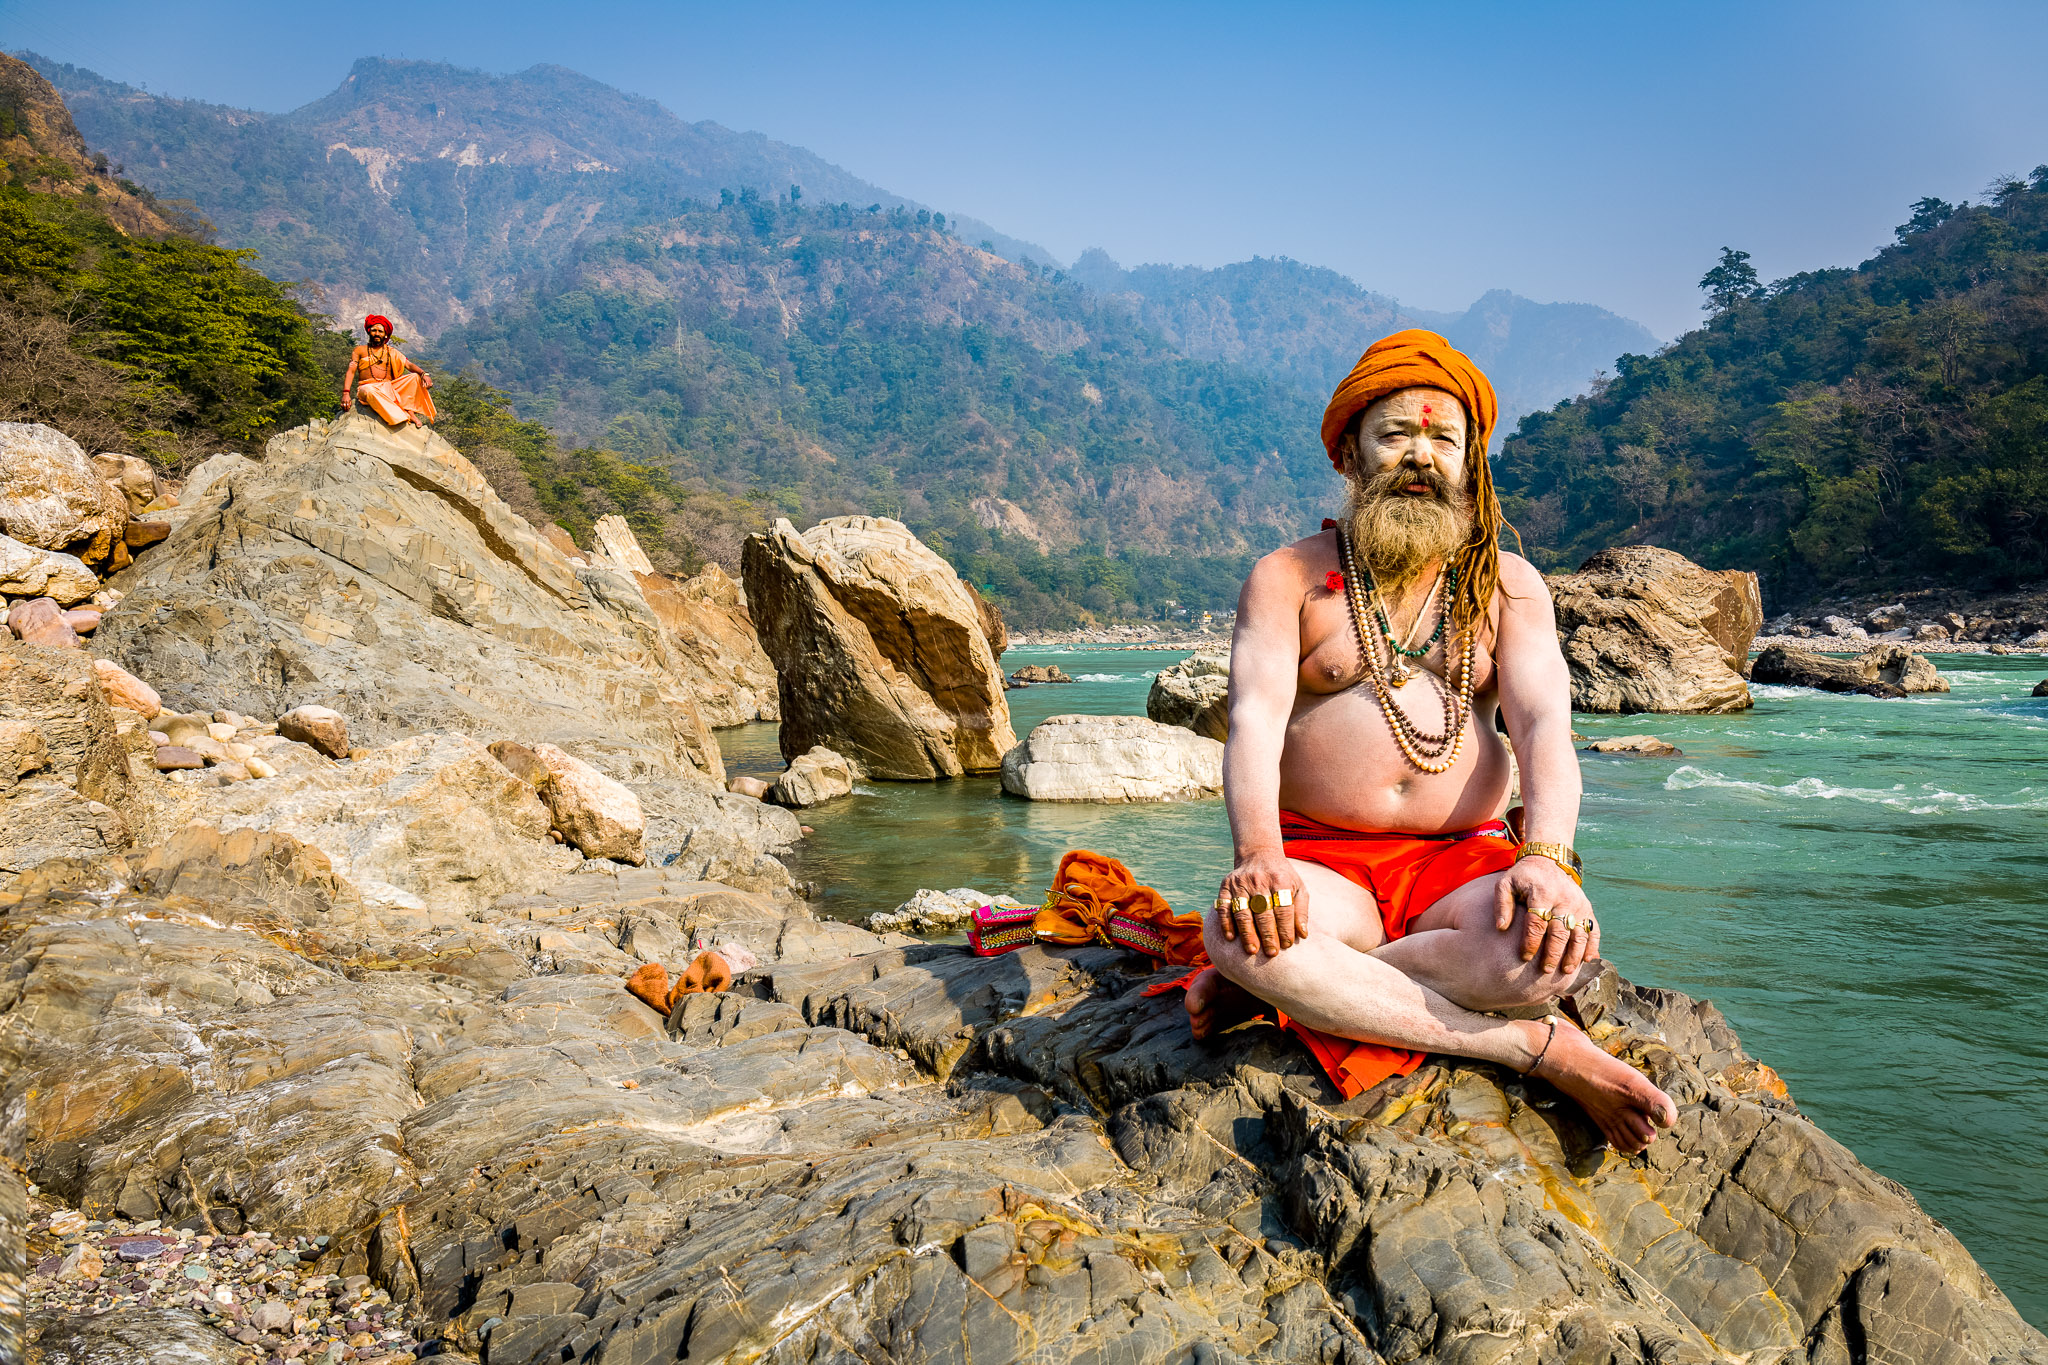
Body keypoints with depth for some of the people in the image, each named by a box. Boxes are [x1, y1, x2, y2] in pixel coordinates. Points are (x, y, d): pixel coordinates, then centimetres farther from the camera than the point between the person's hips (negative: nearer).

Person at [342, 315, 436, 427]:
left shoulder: (391, 352, 19)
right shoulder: (360, 351, 12)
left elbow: (408, 364, 5)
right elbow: (351, 371, 1)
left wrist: (424, 374, -18)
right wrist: (346, 393, -15)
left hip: (389, 388, 3)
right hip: (368, 387, -3)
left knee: (415, 377, -16)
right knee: (369, 390, -40)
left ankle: (409, 409, -36)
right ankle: (406, 415, -45)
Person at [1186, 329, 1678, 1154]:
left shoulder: (1507, 584, 12)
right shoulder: (1287, 579, 6)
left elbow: (1544, 722, -2)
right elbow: (1255, 716, -9)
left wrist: (1545, 855, -23)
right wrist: (1257, 853, -29)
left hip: (1464, 860, 2)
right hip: (1319, 861, -1)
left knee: (1557, 944, -32)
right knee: (1239, 929, -36)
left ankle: (1280, 990, -17)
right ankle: (1540, 1049, -23)